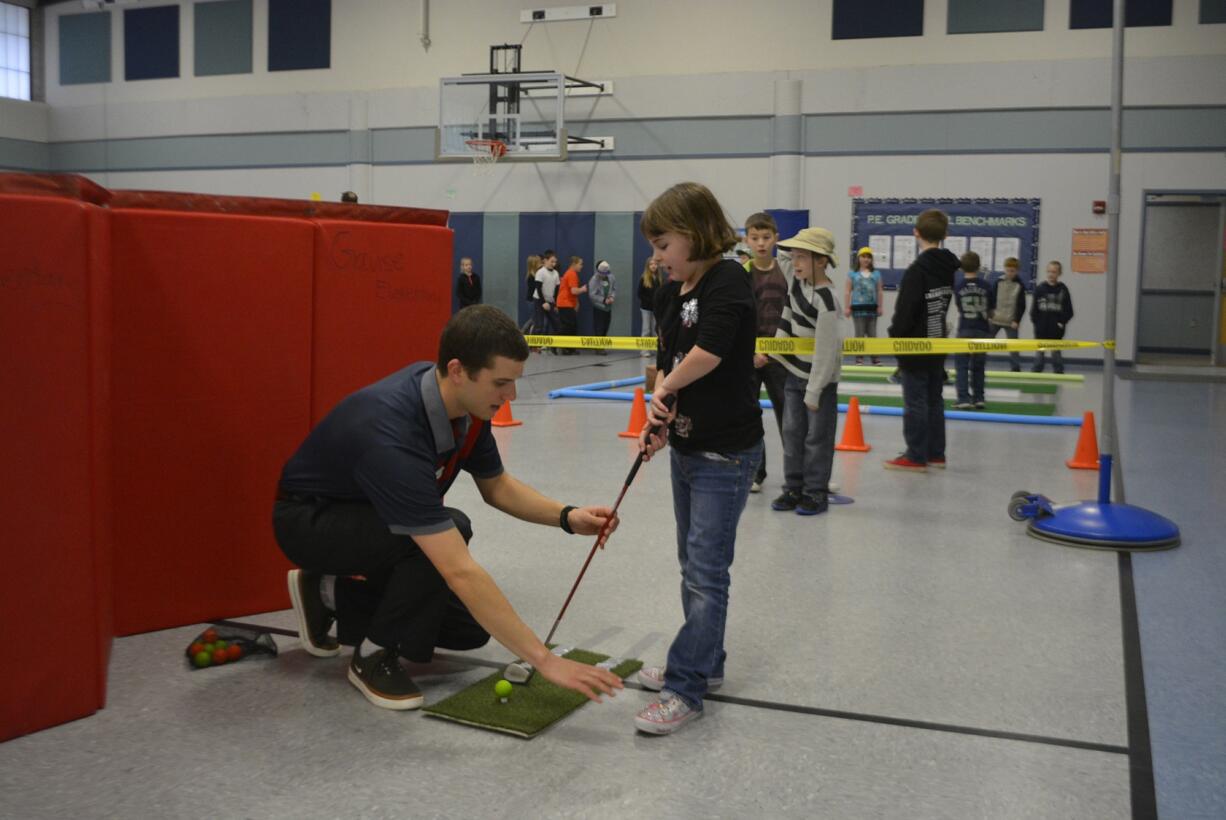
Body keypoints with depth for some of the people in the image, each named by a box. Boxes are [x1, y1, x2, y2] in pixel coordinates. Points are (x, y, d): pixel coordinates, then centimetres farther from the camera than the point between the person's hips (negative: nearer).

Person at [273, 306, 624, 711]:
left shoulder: (465, 401, -15)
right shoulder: (391, 434, -40)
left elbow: (496, 486, 3)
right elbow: (461, 573, -43)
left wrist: (568, 517, -15)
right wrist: (544, 660, -42)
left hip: (373, 516, 8)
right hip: (310, 519, -8)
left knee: (469, 627, 3)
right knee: (452, 527, -33)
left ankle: (332, 595, 18)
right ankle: (374, 655, -11)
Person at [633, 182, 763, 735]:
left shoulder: (727, 280, -17)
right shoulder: (670, 293, 8)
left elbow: (709, 349, -32)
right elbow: (666, 361, 9)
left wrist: (667, 387, -15)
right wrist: (658, 417, -8)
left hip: (725, 451, -9)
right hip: (685, 445, 9)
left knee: (706, 572, -5)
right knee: (693, 565, 18)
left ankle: (685, 689, 1)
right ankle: (704, 662, 33)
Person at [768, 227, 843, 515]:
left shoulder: (826, 300, -25)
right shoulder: (797, 280, -1)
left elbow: (824, 349, -24)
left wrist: (814, 391, -20)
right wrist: (771, 351, 11)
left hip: (820, 376, -8)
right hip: (795, 371, 8)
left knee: (817, 437, 1)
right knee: (792, 432, 11)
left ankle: (816, 492, 12)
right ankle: (794, 488, 20)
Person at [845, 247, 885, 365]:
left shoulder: (876, 274, 10)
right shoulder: (853, 274, 4)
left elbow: (880, 291, 8)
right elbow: (847, 291, 1)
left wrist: (880, 306, 2)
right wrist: (846, 307, -6)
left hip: (872, 307, 2)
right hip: (858, 307, -2)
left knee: (872, 334, 6)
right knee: (859, 334, 0)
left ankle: (875, 357, 7)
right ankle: (859, 358, 3)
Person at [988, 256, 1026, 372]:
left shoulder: (1020, 285, -2)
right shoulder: (998, 282, 0)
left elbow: (1022, 306, -2)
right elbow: (991, 299, 3)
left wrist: (1017, 320, -9)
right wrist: (988, 315, -3)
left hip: (1010, 322, -1)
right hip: (995, 319, 1)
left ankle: (1016, 368, 6)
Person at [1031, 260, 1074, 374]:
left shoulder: (1063, 289, -2)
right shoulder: (1040, 288, -1)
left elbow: (1068, 310, 1)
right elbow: (1034, 308, 0)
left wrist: (1062, 322, -7)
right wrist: (1036, 321, -7)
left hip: (1056, 329, -1)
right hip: (1041, 329, 1)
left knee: (1056, 352, 7)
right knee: (1039, 352, 8)